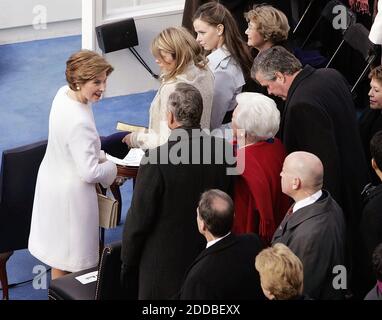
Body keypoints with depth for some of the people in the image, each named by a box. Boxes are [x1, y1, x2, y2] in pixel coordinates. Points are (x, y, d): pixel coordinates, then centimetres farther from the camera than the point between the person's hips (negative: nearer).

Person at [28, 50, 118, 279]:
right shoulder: (80, 122, -34)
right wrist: (112, 168, -9)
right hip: (70, 192, -9)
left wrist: (99, 156, 5)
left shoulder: (63, 93, -6)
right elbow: (90, 173, -28)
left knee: (58, 247, 25)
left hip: (52, 179, 9)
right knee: (68, 255, 10)